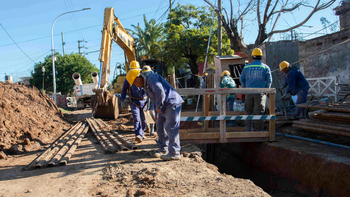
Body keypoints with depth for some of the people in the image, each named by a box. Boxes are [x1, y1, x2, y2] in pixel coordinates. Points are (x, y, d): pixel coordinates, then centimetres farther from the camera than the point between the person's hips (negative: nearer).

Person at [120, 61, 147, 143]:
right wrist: (122, 100, 0)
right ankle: (138, 136, -27)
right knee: (136, 119, -17)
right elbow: (124, 90, 10)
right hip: (134, 102, -1)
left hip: (143, 101, 2)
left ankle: (142, 134, 28)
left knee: (143, 120, 8)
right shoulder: (128, 79, 3)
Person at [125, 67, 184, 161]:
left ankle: (174, 153, -7)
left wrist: (158, 107, -18)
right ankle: (163, 149, 23)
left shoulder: (152, 78, -18)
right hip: (165, 106, 11)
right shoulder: (146, 83, 17)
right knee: (160, 126, 13)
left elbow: (160, 93, -29)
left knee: (170, 127, -11)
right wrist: (158, 107, 8)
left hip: (172, 104, -11)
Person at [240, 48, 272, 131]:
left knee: (248, 110, 12)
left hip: (249, 92, 2)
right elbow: (269, 80, 1)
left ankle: (248, 129, 9)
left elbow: (241, 79, 12)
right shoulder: (265, 67, 0)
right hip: (260, 92, -2)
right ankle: (258, 130, 5)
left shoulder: (246, 67, 5)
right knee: (259, 111, 2)